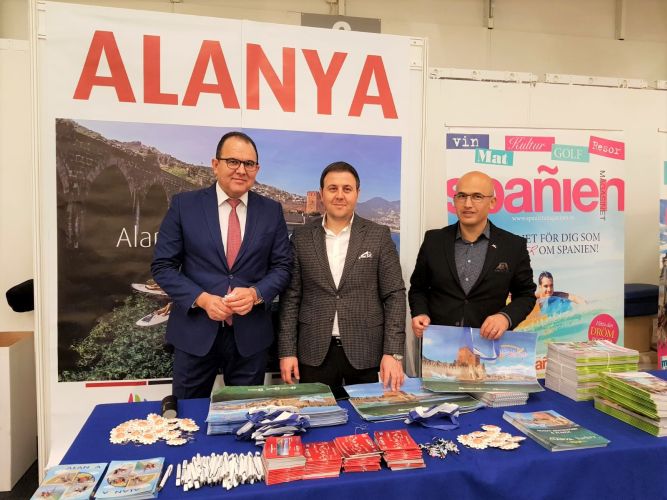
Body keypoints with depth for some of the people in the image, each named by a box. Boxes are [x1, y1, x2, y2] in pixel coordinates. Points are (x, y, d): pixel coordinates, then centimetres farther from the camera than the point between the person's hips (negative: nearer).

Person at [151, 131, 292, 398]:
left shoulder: (272, 210, 2)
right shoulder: (184, 204, -2)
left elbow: (282, 266, 4)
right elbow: (163, 265, -2)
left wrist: (256, 293, -15)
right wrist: (202, 299, -16)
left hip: (251, 334, 2)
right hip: (195, 331, -1)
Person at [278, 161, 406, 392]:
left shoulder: (378, 235, -1)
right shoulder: (302, 237, 3)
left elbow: (394, 295, -3)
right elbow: (291, 297, 3)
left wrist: (393, 352, -10)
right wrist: (287, 351, -1)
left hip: (366, 351, 0)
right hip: (315, 353, 1)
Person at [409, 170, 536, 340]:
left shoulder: (514, 245, -4)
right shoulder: (433, 240, -1)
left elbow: (526, 294, 3)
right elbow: (418, 288, 7)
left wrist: (506, 317, -15)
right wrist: (420, 314, -11)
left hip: (488, 344, 0)